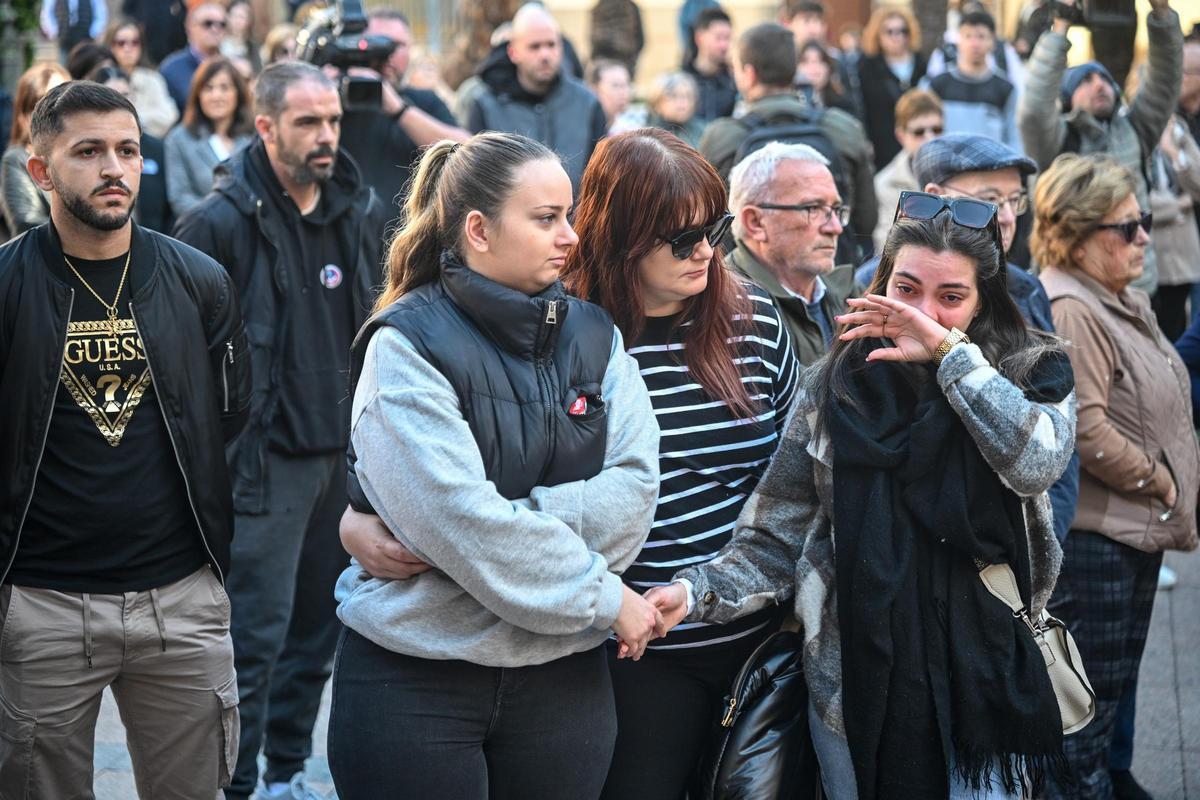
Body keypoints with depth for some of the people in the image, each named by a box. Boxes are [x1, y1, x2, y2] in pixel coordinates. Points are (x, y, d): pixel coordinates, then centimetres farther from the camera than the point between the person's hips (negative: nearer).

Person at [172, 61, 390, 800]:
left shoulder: (366, 212, 7)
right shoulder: (222, 222, -11)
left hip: (348, 454, 6)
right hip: (265, 461, -6)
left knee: (319, 625, 13)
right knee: (258, 635, -6)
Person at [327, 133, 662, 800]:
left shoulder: (594, 333, 6)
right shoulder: (407, 343, -9)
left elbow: (633, 491, -5)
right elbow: (460, 517, -19)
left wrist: (513, 522, -19)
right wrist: (603, 598, -14)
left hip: (565, 671, 4)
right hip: (418, 675, -4)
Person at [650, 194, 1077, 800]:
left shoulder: (1028, 372, 0)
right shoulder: (834, 388, 1)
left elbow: (1037, 461, -22)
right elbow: (778, 538, 0)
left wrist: (950, 351, -20)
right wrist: (695, 591, -17)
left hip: (984, 680, -1)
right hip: (857, 679, 1)